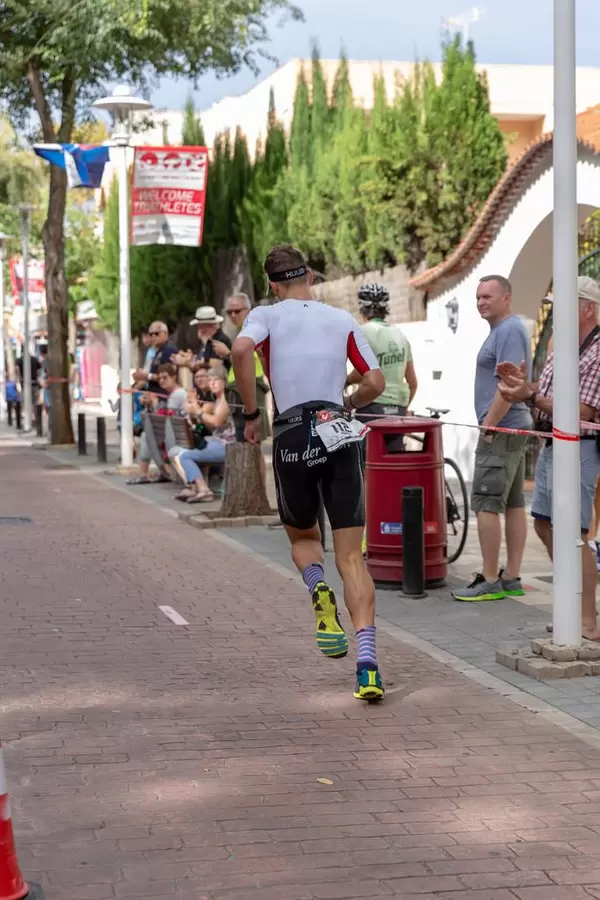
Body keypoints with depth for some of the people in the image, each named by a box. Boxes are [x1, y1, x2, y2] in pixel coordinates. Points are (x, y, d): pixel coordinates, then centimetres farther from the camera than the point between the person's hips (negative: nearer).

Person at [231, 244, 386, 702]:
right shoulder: (342, 319, 13)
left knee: (302, 537, 24)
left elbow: (241, 349, -16)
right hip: (340, 435, 1)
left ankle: (318, 588, -9)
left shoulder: (267, 315, 6)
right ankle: (367, 662, -13)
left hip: (292, 437, -1)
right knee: (351, 556, 1)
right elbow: (375, 382, 9)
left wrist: (251, 413, -6)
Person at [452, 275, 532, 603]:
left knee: (486, 504, -9)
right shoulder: (503, 329, 17)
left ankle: (490, 581, -7)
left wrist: (488, 426, -19)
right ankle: (511, 579, 14)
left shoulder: (509, 331, -15)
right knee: (514, 504, 10)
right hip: (513, 429, 11)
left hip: (501, 429, -11)